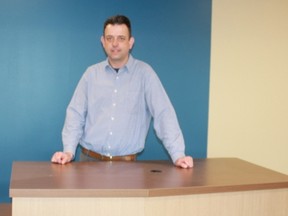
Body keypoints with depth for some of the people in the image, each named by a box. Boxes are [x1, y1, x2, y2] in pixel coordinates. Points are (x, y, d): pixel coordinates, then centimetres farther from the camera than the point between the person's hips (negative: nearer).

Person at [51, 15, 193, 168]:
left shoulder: (144, 73, -2)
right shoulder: (91, 73, 6)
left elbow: (163, 114, -8)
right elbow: (76, 113, 4)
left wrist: (178, 155, -16)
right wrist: (69, 151, -8)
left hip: (126, 163, -1)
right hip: (90, 159, 2)